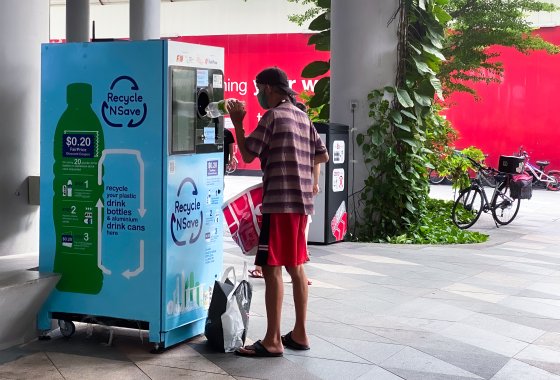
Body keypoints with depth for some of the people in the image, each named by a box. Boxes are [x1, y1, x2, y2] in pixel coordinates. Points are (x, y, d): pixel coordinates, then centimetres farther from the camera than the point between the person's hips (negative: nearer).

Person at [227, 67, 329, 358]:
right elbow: (323, 156, 19)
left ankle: (272, 341, -7)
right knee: (295, 267, 14)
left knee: (272, 268, -7)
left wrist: (237, 123, 2)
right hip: (301, 201, 9)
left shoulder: (273, 116, -9)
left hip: (279, 202, -8)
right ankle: (299, 334, 18)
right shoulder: (303, 117, 15)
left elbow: (247, 155, -8)